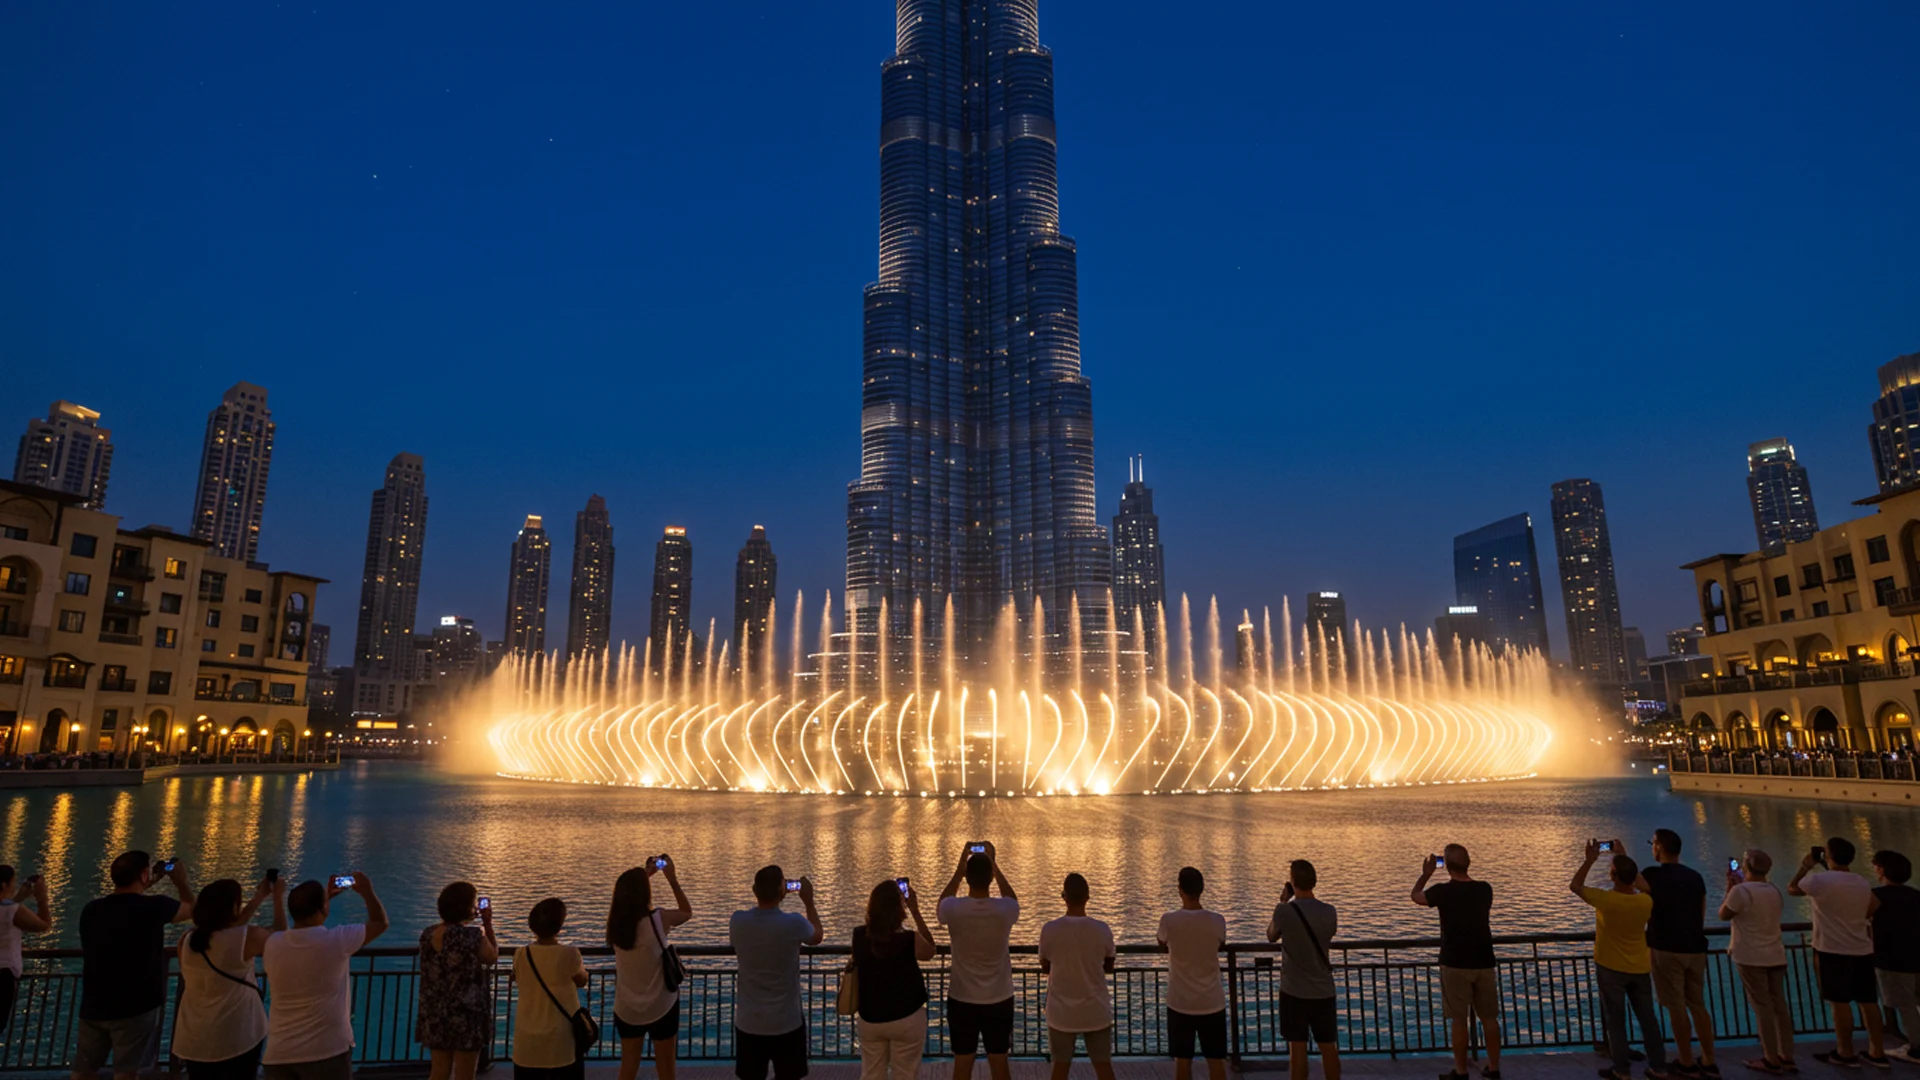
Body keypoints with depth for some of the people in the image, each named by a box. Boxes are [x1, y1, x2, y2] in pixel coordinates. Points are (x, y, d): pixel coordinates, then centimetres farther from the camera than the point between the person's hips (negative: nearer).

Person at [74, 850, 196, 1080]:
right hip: (135, 1007, -5)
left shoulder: (91, 909, 0)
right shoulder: (153, 907, -14)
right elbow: (192, 908, 4)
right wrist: (181, 881, 16)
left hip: (93, 1007, 6)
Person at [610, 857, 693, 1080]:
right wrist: (672, 879, 1)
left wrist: (645, 874, 16)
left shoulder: (615, 921, -9)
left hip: (626, 1009, 4)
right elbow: (687, 912, 0)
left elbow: (625, 896, 15)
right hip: (661, 1007, -4)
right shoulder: (658, 919, -21)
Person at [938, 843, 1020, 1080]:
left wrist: (959, 867, 8)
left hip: (961, 1000, 0)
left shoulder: (953, 909, -17)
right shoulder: (1004, 910, -16)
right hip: (999, 999, 0)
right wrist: (994, 866, 10)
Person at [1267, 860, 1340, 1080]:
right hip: (1323, 991, 3)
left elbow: (1271, 936, 3)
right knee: (1329, 1048, 13)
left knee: (1297, 1049, 5)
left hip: (1294, 991, -3)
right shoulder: (1329, 911, -6)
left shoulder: (1284, 911, -15)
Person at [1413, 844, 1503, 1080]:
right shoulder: (1485, 889, -2)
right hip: (1483, 962, 4)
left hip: (1455, 964, -4)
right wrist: (1462, 874, 26)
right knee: (1489, 1017, 14)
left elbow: (1416, 896, 7)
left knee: (1458, 1019, 2)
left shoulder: (1443, 891, -13)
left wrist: (1426, 874, 19)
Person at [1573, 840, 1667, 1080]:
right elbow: (1638, 885, 15)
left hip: (1611, 968, -4)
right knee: (1648, 1019, 13)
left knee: (1615, 1020, 5)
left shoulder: (1605, 899, -22)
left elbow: (1575, 885, -7)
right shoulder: (1646, 901, -10)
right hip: (1640, 968, 4)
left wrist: (1590, 860, -3)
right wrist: (1624, 859, 14)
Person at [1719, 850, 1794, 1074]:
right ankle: (1787, 1058, 16)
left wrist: (1730, 887, 2)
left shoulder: (1741, 890, -16)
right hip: (1776, 955, 6)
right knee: (1779, 1005, 11)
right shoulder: (1775, 890, 6)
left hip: (1751, 957, -6)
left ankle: (1771, 1060, 4)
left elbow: (1724, 914, -5)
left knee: (1762, 1007, -1)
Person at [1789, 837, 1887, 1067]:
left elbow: (1791, 889, 1)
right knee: (1868, 1001, 11)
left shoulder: (1819, 879, -14)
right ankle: (1876, 1052, 17)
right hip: (1862, 950, 7)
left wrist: (1805, 867, 11)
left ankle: (1846, 1054, 5)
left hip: (1832, 950, -7)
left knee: (1840, 1001, -1)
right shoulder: (1862, 883, 6)